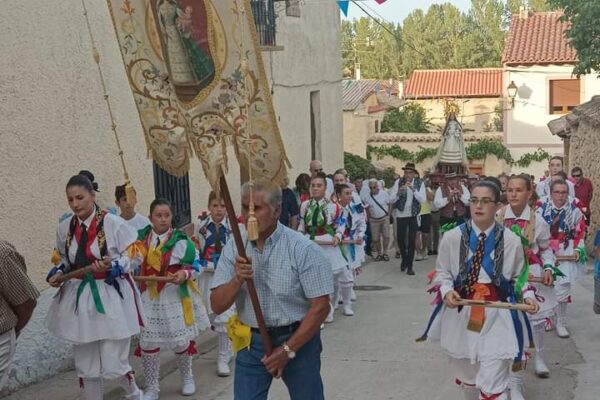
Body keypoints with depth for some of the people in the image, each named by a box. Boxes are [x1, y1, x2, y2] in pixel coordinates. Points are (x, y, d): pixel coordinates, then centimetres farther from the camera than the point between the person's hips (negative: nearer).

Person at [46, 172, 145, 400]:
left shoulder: (114, 223, -11)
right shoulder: (64, 227, 4)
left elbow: (135, 256, -7)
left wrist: (112, 266, -23)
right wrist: (57, 274, -2)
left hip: (111, 298, -5)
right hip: (79, 298, 5)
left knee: (113, 365, -2)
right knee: (85, 365, 12)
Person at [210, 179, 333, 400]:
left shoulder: (303, 249, -15)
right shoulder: (233, 248, -2)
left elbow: (320, 307, -14)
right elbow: (217, 306, -3)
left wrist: (287, 349, -15)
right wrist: (237, 280, -22)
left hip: (298, 338, -2)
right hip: (251, 341, 3)